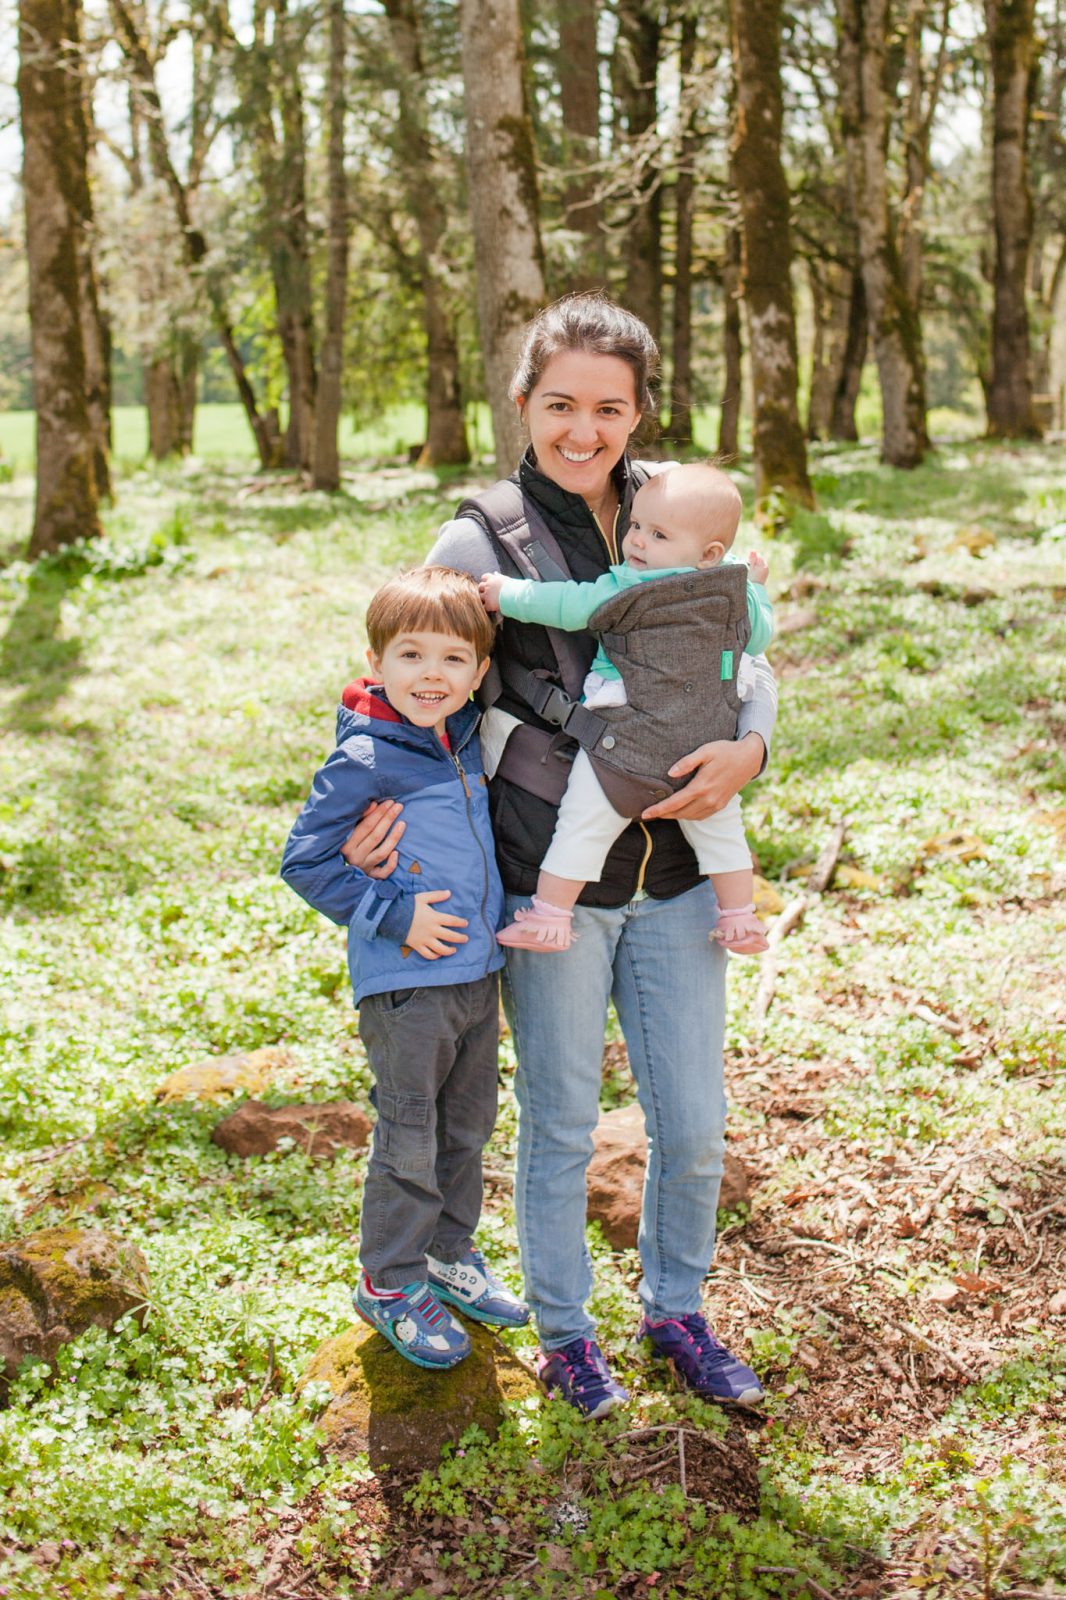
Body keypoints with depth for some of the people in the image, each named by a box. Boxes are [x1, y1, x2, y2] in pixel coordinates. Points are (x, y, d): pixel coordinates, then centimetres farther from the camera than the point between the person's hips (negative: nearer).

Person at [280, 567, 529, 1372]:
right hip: (405, 983, -7)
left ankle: (449, 1253, 38)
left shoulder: (467, 737, 3)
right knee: (411, 1141, 5)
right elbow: (305, 861, -15)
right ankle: (390, 1284, 23)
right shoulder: (365, 761, -18)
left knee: (469, 1126, 19)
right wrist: (394, 915, -18)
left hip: (478, 972, 7)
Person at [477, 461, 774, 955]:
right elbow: (758, 639, 18)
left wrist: (508, 594, -3)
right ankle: (740, 920, 31)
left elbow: (571, 607, -15)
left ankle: (549, 918, 8)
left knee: (582, 828, 4)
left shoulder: (625, 588, -15)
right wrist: (756, 588, 34)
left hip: (623, 741, -5)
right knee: (720, 832, 22)